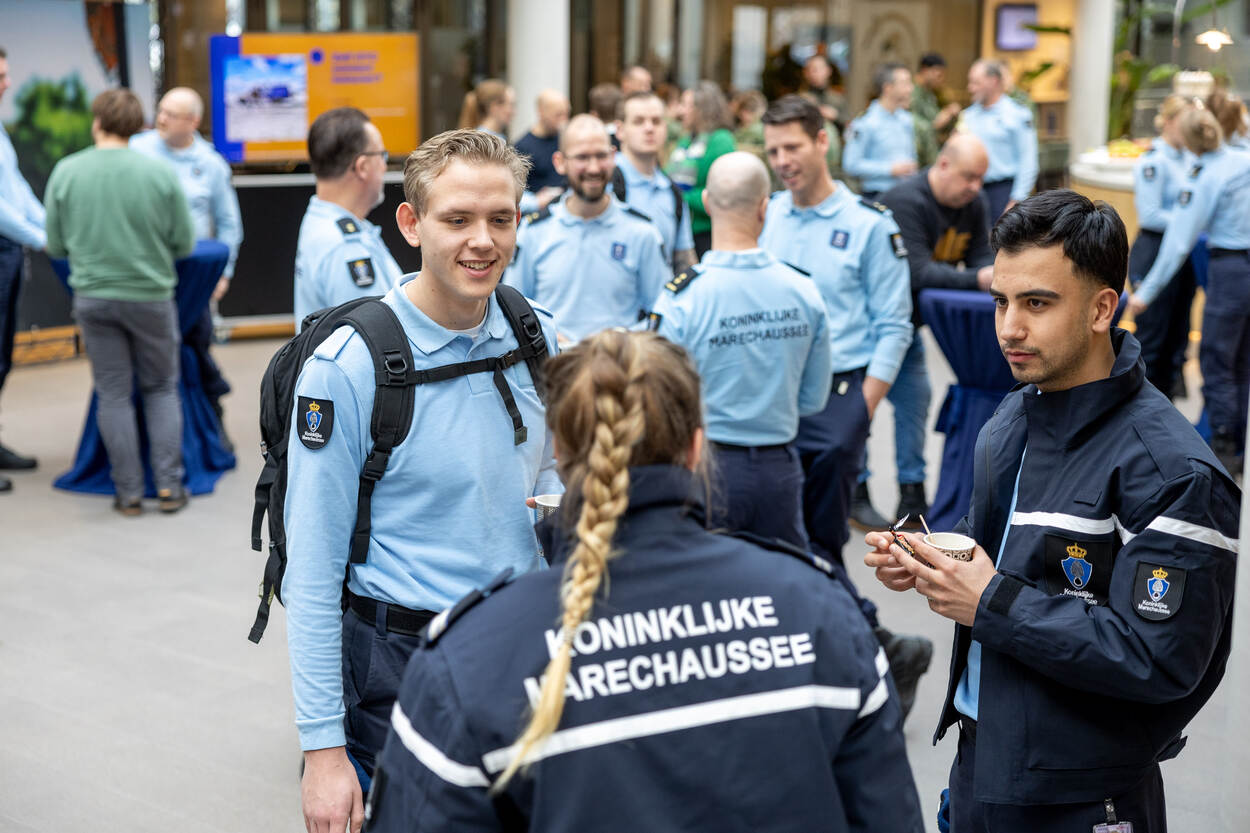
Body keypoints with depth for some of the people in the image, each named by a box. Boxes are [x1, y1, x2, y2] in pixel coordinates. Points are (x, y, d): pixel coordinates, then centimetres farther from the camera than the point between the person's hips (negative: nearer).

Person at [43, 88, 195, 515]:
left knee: (113, 394, 10)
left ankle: (128, 492, 12)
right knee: (161, 388, 14)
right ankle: (168, 485, 9)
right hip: (150, 295, -1)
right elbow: (184, 244, -3)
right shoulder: (160, 174, -10)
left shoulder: (66, 172, -7)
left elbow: (56, 246, 1)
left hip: (93, 298, 1)